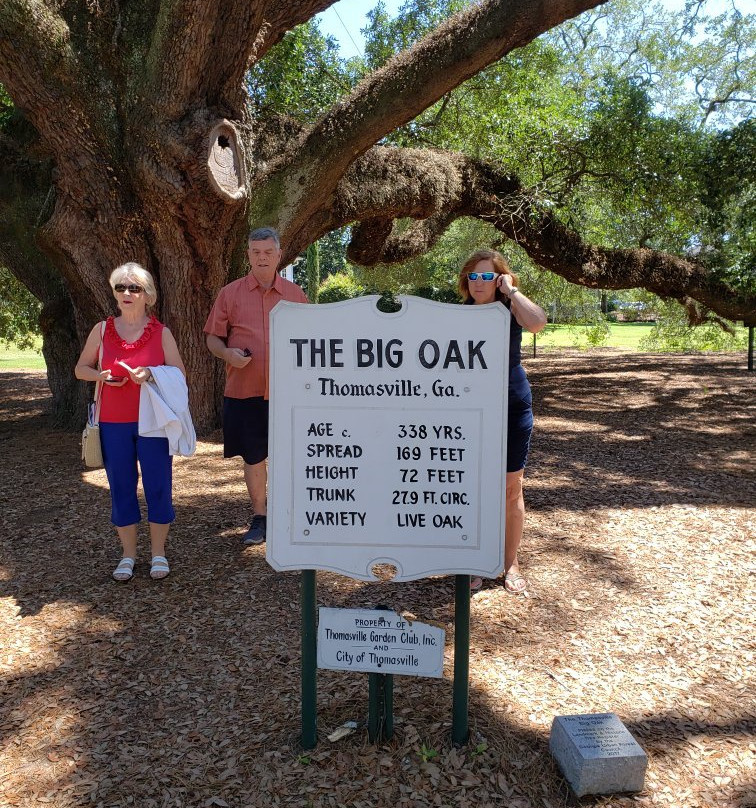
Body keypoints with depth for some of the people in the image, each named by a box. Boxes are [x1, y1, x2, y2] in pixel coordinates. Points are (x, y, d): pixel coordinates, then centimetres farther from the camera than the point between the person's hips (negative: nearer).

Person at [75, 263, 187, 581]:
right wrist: (101, 375, -10)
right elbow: (80, 368, 12)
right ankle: (128, 555, 22)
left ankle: (159, 553, 18)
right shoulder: (102, 330, 4)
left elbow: (180, 373, 0)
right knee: (121, 487, 7)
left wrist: (152, 373, -19)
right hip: (114, 423, 2)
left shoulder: (161, 332, 0)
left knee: (158, 486, 2)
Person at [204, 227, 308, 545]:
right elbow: (213, 338, 6)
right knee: (253, 457, 9)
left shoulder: (294, 293, 7)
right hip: (244, 390, 0)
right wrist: (228, 354, -14)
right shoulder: (230, 293, 4)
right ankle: (259, 519, 24)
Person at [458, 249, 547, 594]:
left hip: (512, 407, -1)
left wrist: (511, 291, -15)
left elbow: (536, 323, -27)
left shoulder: (510, 309, -4)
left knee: (511, 488, 7)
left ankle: (510, 563, 22)